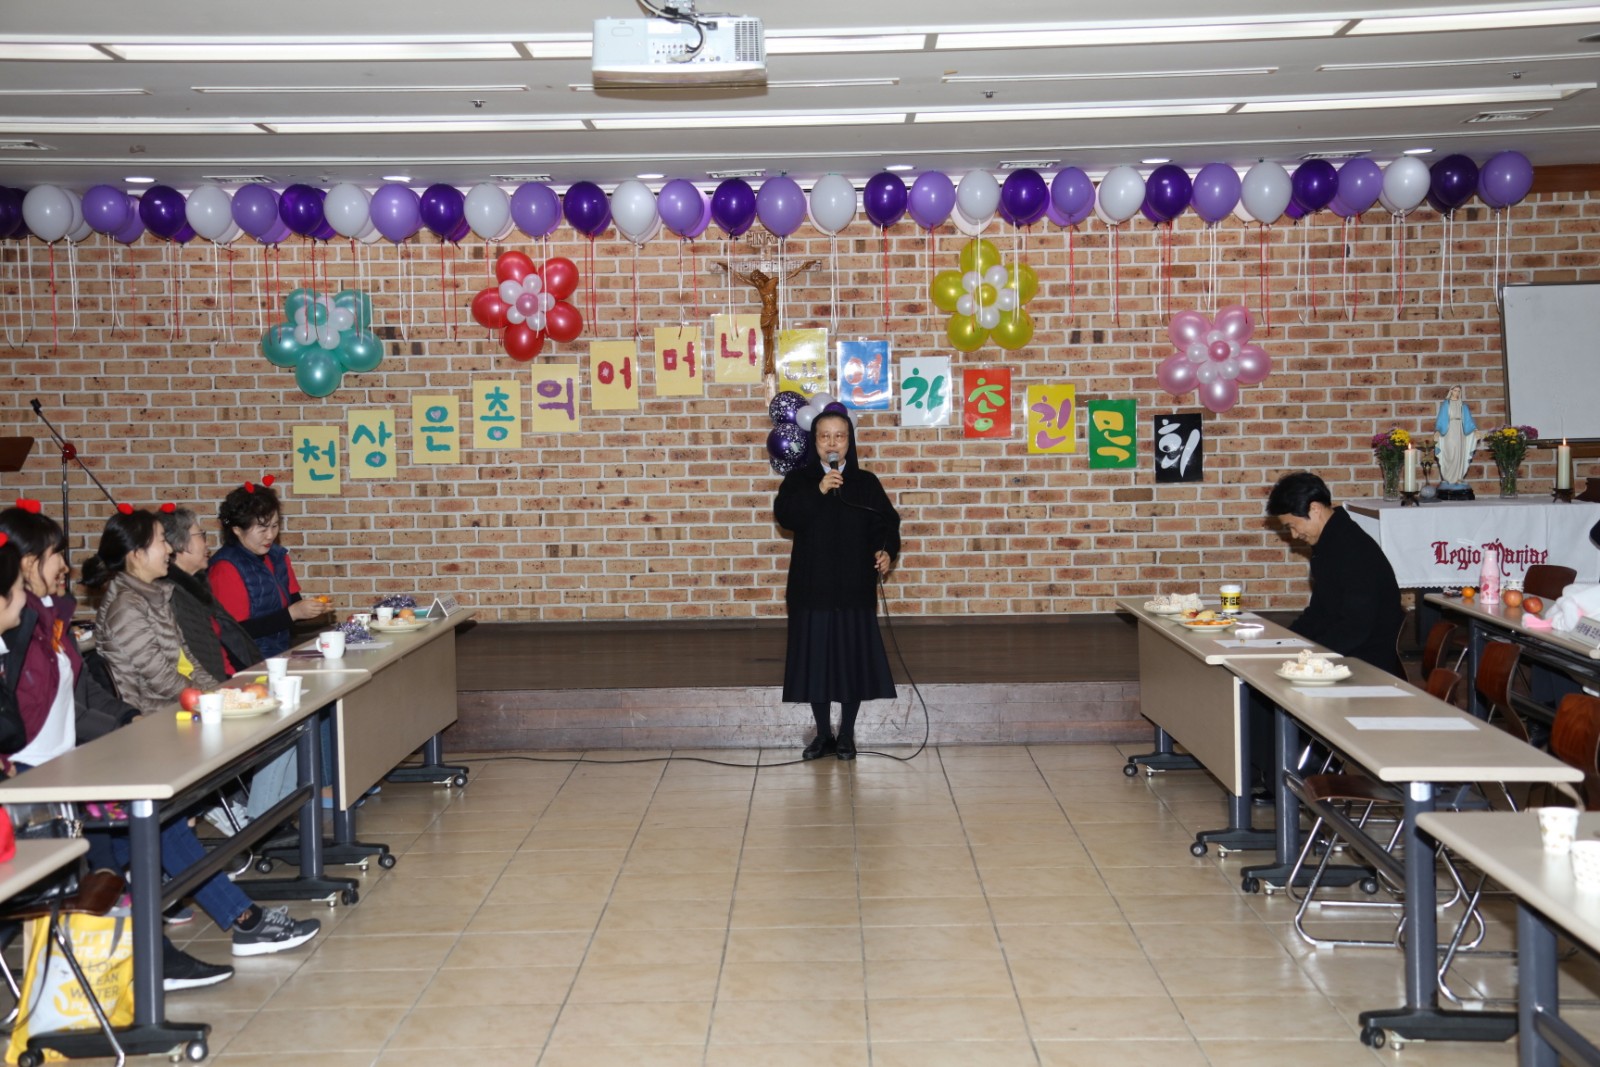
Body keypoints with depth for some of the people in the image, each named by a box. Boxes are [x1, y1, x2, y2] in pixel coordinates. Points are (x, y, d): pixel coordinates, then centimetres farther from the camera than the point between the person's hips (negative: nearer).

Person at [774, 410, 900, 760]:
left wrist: (886, 551, -16)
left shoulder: (865, 482, 4)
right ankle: (823, 734, 19)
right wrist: (818, 491, -24)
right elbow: (784, 515, -14)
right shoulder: (799, 479, 2)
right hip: (812, 587, 0)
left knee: (852, 659, 3)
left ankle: (846, 735, 17)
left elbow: (886, 522, 3)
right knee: (815, 659, 5)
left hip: (853, 587, 0)